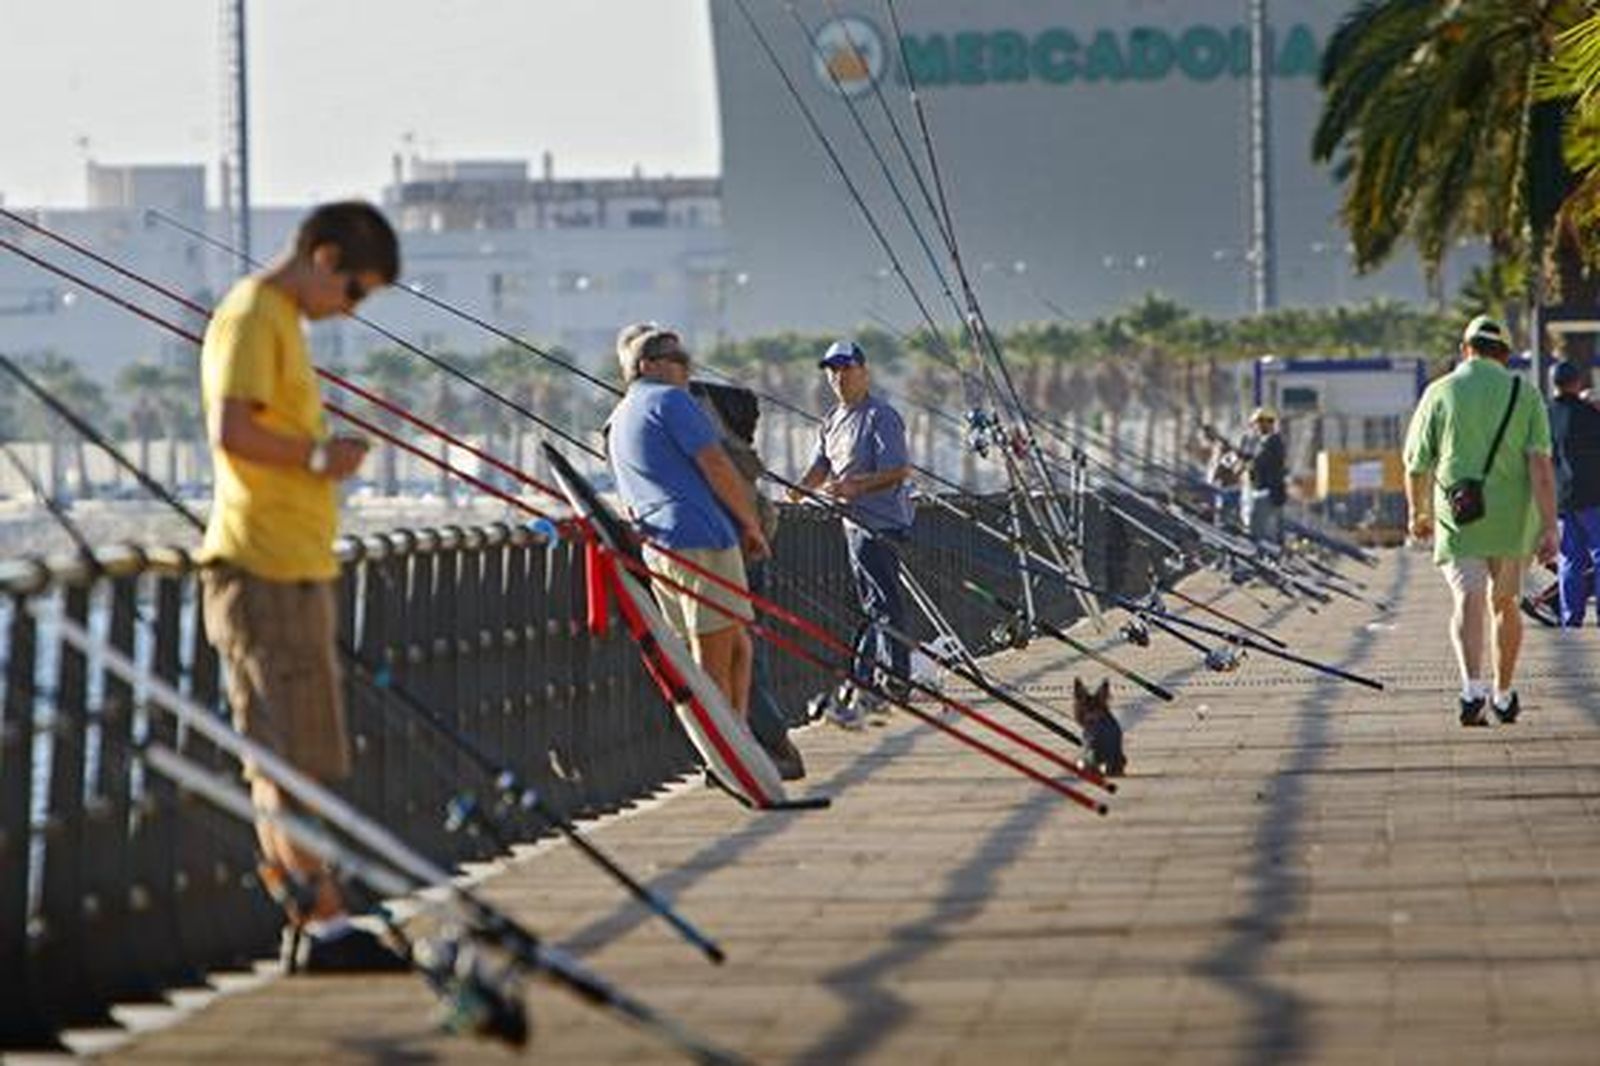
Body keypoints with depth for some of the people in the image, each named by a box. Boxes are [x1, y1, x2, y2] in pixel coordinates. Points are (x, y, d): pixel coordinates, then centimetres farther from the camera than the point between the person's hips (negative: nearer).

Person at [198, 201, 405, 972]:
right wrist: (319, 455, -15)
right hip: (264, 568, -11)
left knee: (281, 762, 10)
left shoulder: (282, 321, 20)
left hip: (293, 568, 11)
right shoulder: (252, 317, -11)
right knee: (293, 759, -11)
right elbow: (231, 430, -22)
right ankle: (325, 924, -12)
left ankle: (305, 922, 13)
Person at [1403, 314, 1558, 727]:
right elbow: (1540, 464, -8)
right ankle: (1504, 696, 28)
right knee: (1504, 604, 18)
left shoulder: (1440, 393, 2)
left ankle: (1473, 686, -35)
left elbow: (1416, 464, 6)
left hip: (1459, 518, -2)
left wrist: (1417, 514, 23)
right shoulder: (1525, 394, 3)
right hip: (1513, 520, 2)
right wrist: (1549, 527, -10)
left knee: (1468, 601, -12)